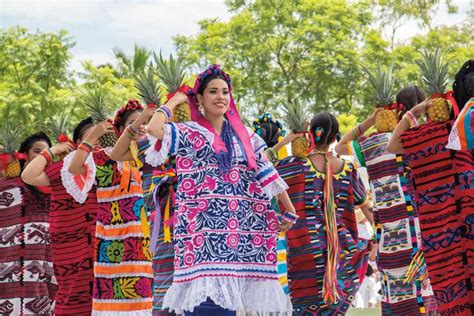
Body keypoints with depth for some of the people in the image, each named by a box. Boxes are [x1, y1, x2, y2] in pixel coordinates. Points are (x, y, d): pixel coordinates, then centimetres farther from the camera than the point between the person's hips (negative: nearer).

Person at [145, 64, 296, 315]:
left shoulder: (243, 135, 16)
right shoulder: (188, 133, 3)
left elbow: (267, 173, 17)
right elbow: (154, 129, -15)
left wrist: (290, 211, 17)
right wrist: (174, 101, 1)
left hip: (239, 233, 4)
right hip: (202, 230, -4)